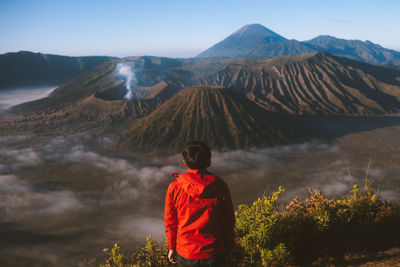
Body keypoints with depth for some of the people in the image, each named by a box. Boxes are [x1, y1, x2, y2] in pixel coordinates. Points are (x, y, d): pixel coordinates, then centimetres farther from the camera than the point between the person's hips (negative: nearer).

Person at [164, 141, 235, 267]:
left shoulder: (174, 187, -13)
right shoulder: (220, 187, -13)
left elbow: (170, 222, -2)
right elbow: (228, 222, -4)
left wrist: (172, 247, 13)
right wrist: (228, 248, 12)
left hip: (185, 253, 0)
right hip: (213, 253, 0)